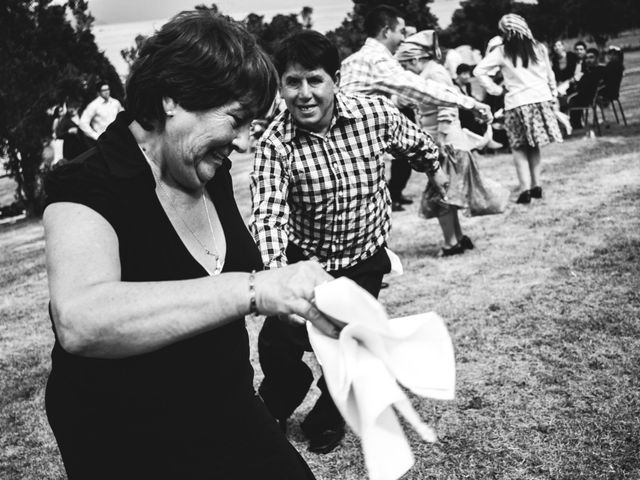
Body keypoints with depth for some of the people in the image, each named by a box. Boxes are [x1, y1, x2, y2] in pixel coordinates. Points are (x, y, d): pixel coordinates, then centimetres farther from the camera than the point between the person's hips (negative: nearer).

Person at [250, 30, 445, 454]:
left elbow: (415, 142, 6)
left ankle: (328, 417, 36)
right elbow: (267, 213, -32)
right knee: (278, 341, -6)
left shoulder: (378, 114, -17)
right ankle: (275, 411, 29)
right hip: (304, 258, 0)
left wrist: (434, 169, 26)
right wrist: (277, 275, -49)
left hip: (365, 257, 1)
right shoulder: (275, 143, -20)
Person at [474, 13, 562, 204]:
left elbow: (479, 70, -7)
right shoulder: (538, 48, 6)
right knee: (534, 146, 14)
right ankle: (536, 186, 13)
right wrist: (553, 97, 23)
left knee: (520, 148, 4)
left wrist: (495, 89, 1)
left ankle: (525, 189, -5)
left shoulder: (502, 52, -2)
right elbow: (550, 75, 13)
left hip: (517, 103, -3)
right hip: (541, 99, 3)